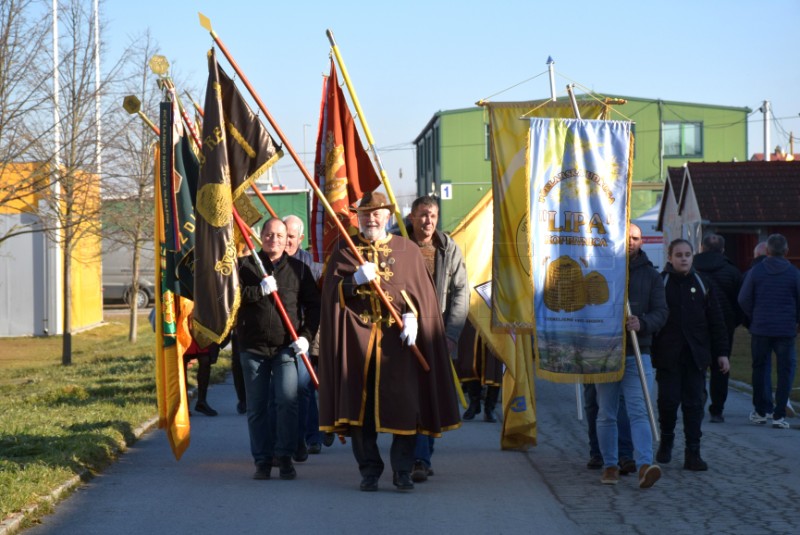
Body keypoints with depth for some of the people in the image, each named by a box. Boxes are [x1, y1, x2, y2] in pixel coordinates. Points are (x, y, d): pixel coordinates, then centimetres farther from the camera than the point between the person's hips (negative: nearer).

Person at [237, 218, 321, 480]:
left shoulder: (299, 268, 9)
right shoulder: (245, 266, 7)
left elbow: (313, 305, 10)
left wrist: (306, 335, -2)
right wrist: (260, 290, -16)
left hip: (286, 347, 0)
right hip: (253, 347, 1)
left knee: (287, 401, -13)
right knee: (257, 407, 4)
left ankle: (285, 458, -4)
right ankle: (262, 460, 12)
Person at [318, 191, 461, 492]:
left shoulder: (408, 251, 11)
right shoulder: (344, 252, 12)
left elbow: (423, 292, 6)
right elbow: (330, 293, 2)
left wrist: (412, 316, -11)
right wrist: (354, 280, -15)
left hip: (398, 337, 0)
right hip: (357, 338, 1)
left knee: (404, 403, -6)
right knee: (360, 404, -1)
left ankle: (402, 471, 3)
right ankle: (369, 472, 7)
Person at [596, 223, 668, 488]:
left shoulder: (650, 275, 8)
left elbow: (661, 312, 3)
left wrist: (642, 323, -17)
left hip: (637, 352, -1)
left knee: (638, 411, -11)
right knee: (606, 414, 6)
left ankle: (645, 465, -20)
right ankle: (610, 465, 16)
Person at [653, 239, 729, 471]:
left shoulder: (703, 284, 10)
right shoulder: (659, 282, 1)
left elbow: (716, 321, 11)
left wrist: (722, 352, 6)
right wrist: (649, 352, -5)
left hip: (696, 355, 2)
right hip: (668, 354, -2)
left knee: (694, 403, 0)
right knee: (668, 399, -2)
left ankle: (693, 452, 3)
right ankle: (666, 441, 23)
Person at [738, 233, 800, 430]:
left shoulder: (755, 271, -1)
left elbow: (743, 299, 0)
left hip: (760, 327, 1)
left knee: (760, 367, 14)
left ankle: (761, 411, 19)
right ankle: (779, 415, -1)